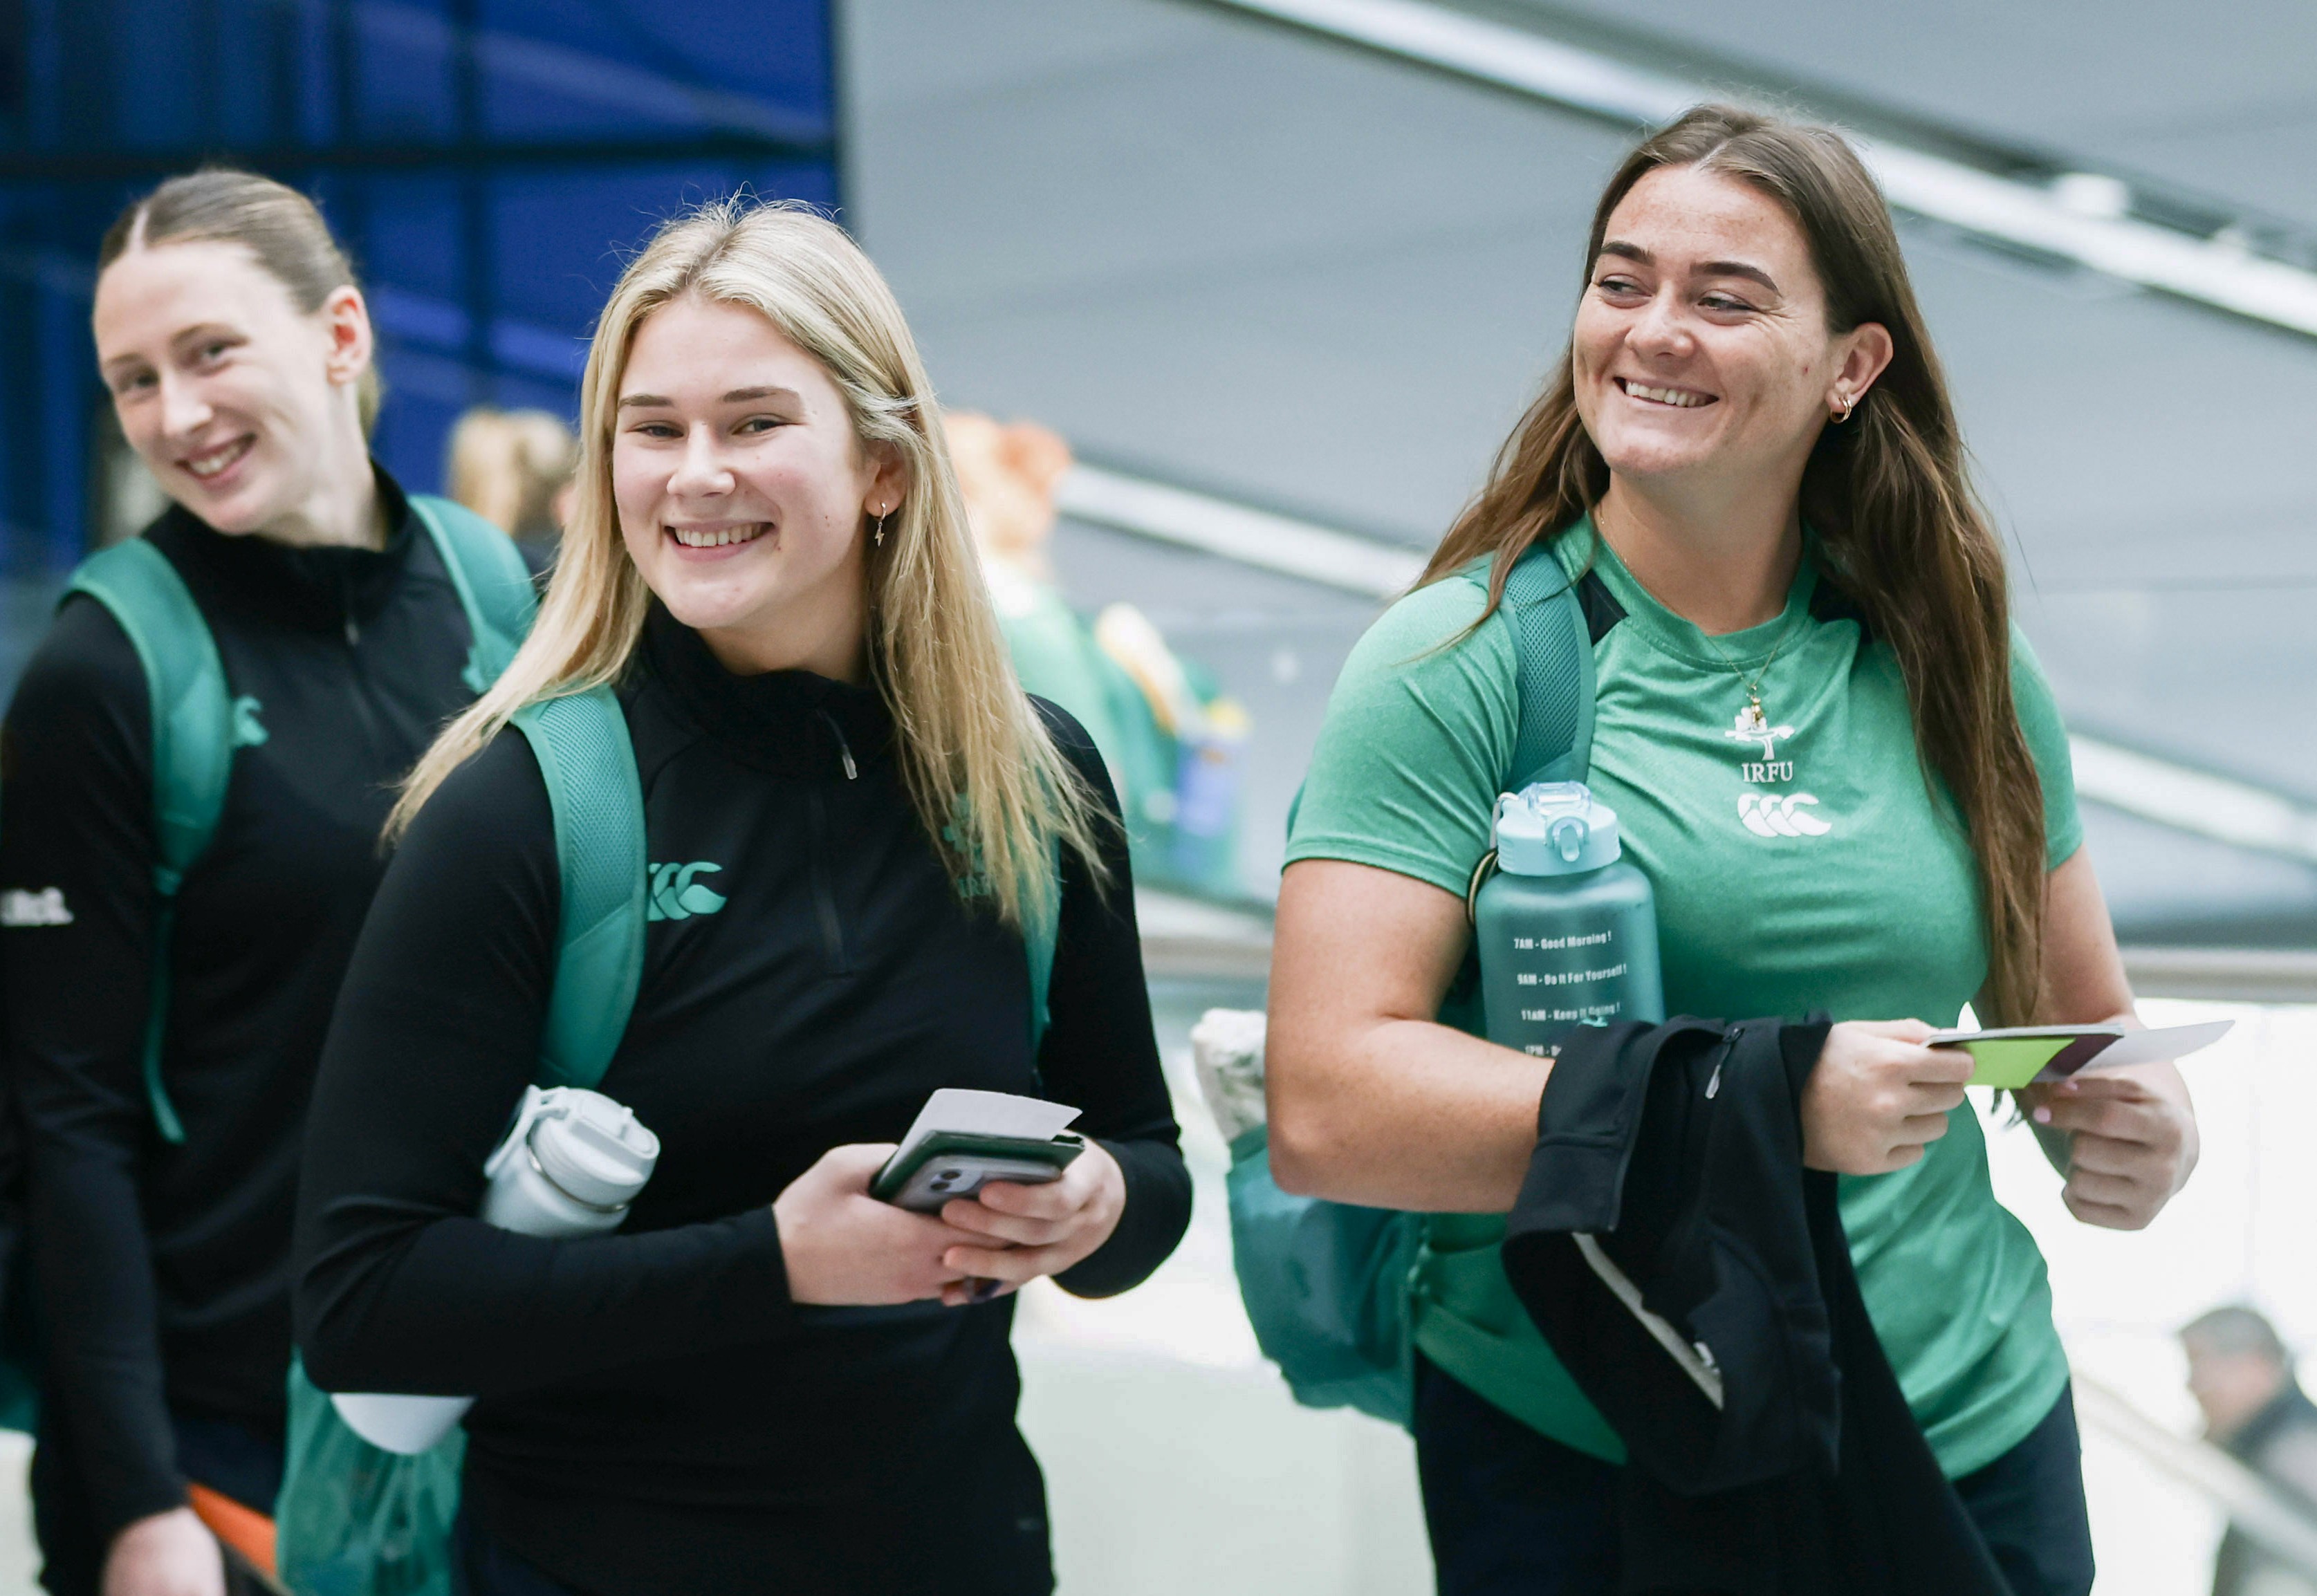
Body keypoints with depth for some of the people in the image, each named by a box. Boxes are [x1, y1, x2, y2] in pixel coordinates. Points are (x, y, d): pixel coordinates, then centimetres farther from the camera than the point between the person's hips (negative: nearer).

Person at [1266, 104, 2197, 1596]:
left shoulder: (1958, 673, 5)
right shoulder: (1458, 669, -8)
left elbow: (2085, 1026, 16)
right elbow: (1325, 1108, -17)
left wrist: (2145, 1135, -8)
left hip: (1976, 1435, 4)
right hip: (1573, 1468, -3)